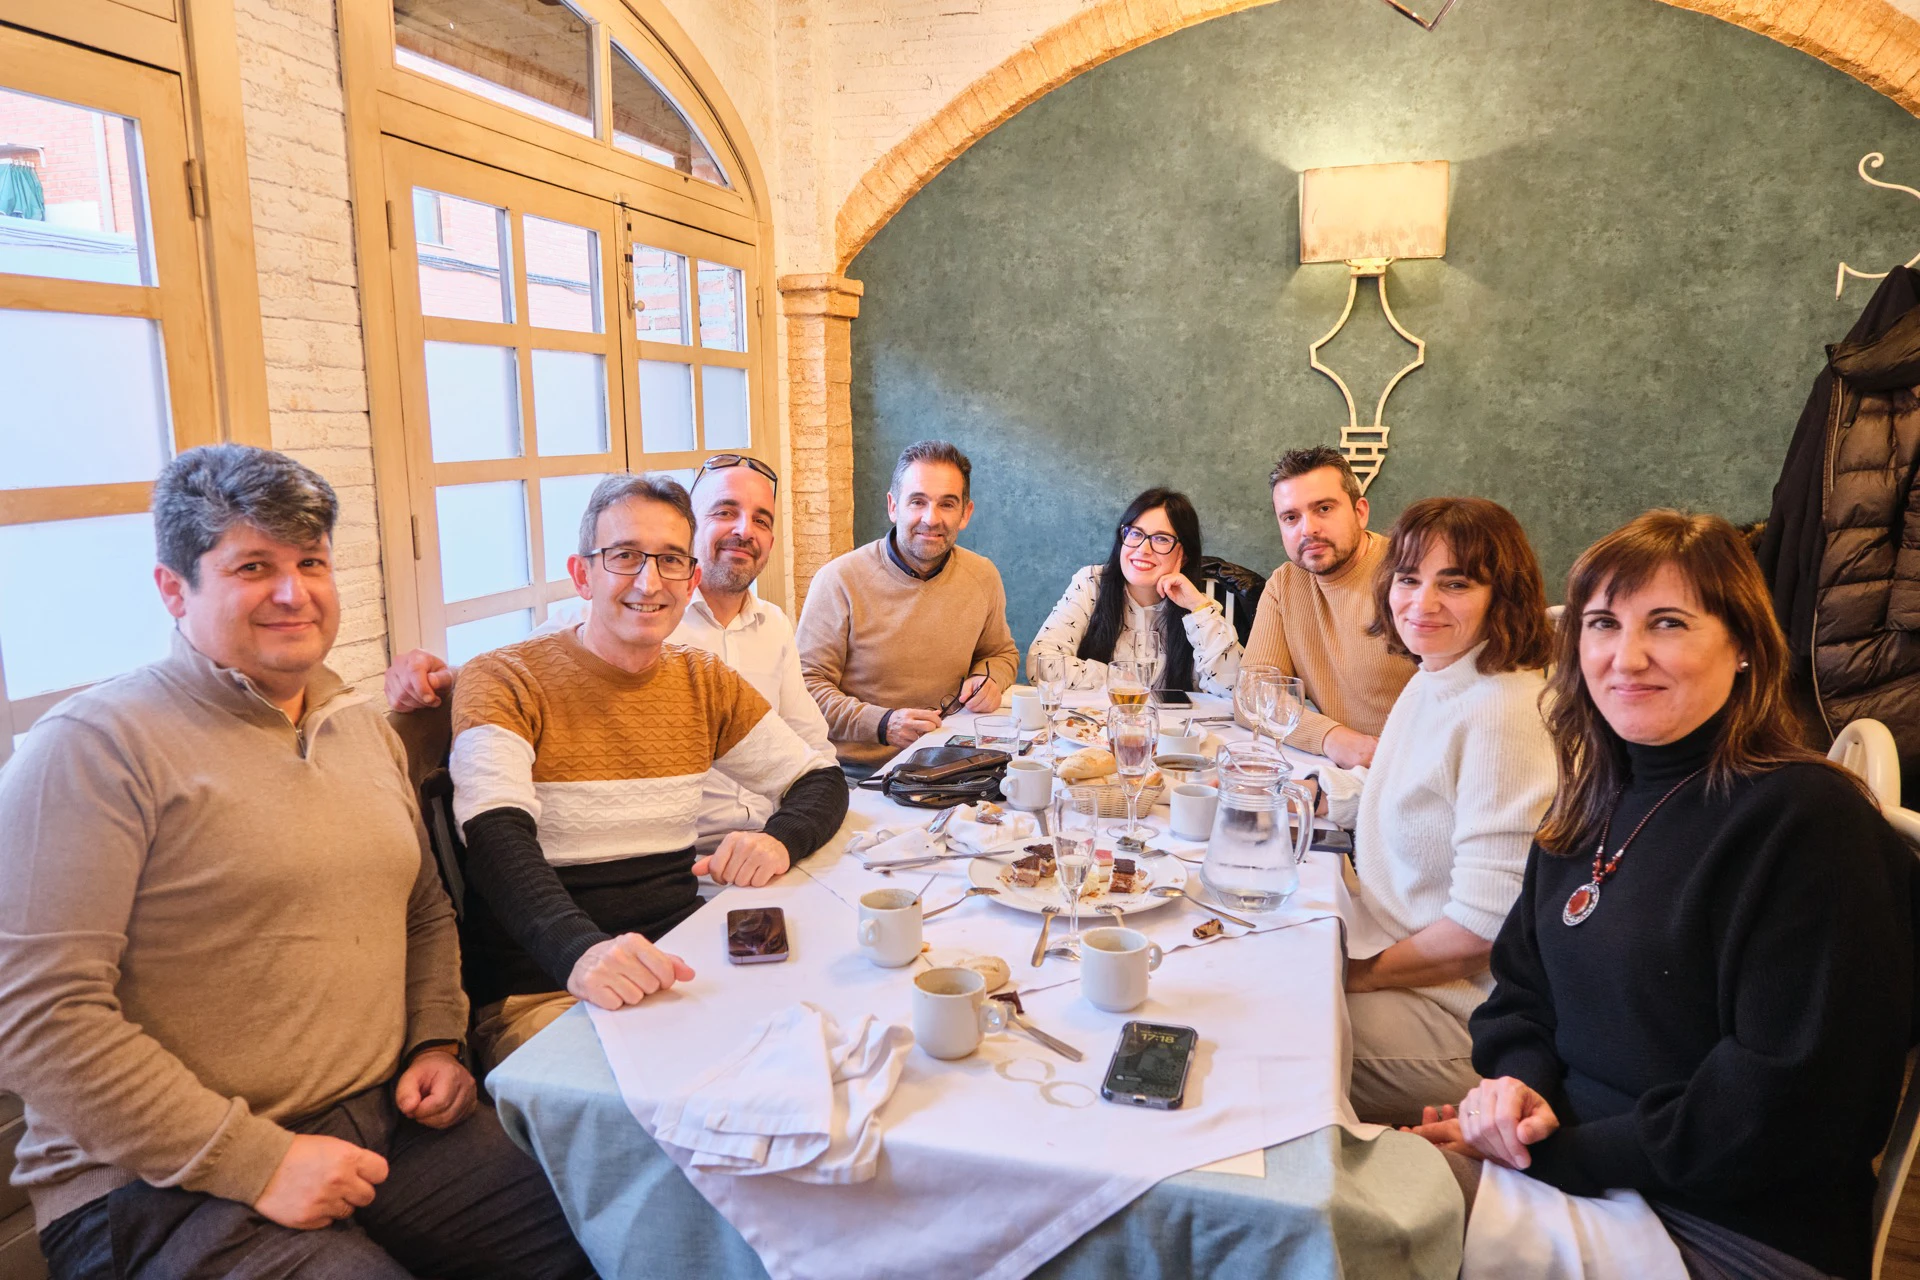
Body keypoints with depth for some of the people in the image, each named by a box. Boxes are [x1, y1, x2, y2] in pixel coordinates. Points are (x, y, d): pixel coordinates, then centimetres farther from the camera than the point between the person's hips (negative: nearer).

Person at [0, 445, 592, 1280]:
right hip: (169, 1185, -5)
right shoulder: (96, 744, -10)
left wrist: (438, 1041, 6)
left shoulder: (366, 731, 13)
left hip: (389, 1120, 6)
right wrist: (255, 1162, -16)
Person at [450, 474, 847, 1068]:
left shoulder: (704, 682, 11)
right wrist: (583, 952, -41)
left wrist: (781, 840, -11)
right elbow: (498, 840, -21)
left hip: (681, 968, 6)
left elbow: (822, 780, 14)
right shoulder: (504, 683, -5)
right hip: (541, 991, -6)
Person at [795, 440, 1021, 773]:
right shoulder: (839, 580, -8)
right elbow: (808, 683, -7)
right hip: (857, 770, -4)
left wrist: (988, 679, 2)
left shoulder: (983, 577, 7)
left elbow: (1003, 653, 25)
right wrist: (882, 724, -20)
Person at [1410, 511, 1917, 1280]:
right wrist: (1517, 1080, -9)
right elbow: (1522, 980, 11)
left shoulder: (1808, 822, -16)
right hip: (1564, 1148, 6)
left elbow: (1790, 1097, -20)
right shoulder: (1595, 800, 6)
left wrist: (1560, 1153, -19)